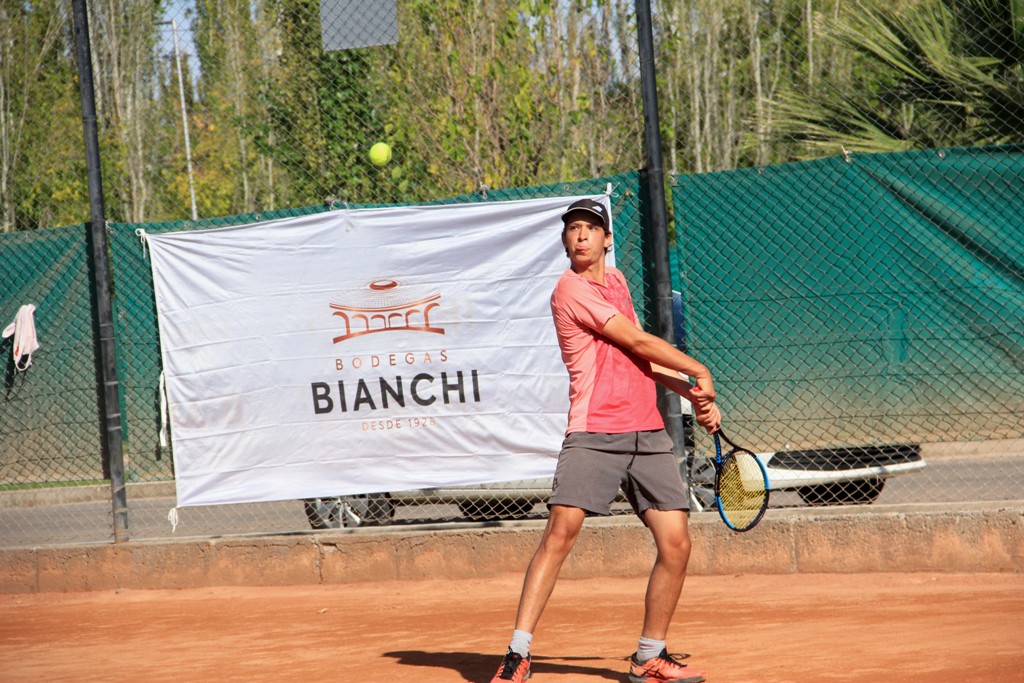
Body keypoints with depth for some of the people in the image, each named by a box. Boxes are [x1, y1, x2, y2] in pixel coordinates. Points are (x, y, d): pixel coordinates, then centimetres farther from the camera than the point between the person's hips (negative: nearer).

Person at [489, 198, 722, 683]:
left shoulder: (616, 281, 19)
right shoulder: (571, 290, -5)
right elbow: (637, 342, -5)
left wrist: (692, 396, 19)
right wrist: (699, 372, 6)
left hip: (648, 432, 7)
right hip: (594, 433, -7)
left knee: (676, 542, -2)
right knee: (560, 532, -18)